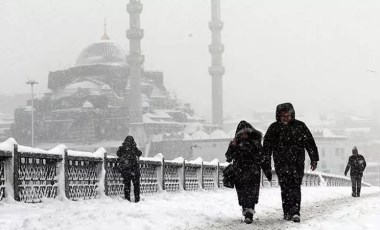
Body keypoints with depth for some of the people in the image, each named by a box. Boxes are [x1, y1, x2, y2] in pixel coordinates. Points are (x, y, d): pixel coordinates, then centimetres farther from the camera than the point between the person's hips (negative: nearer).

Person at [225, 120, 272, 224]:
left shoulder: (255, 143, 4)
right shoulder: (235, 143, 7)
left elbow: (262, 157, 8)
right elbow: (228, 158, 0)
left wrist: (267, 171, 6)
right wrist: (232, 147, -16)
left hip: (253, 173, -2)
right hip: (239, 174, 2)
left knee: (252, 192, -14)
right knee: (242, 194, 4)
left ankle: (249, 213, -21)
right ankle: (246, 211, 16)